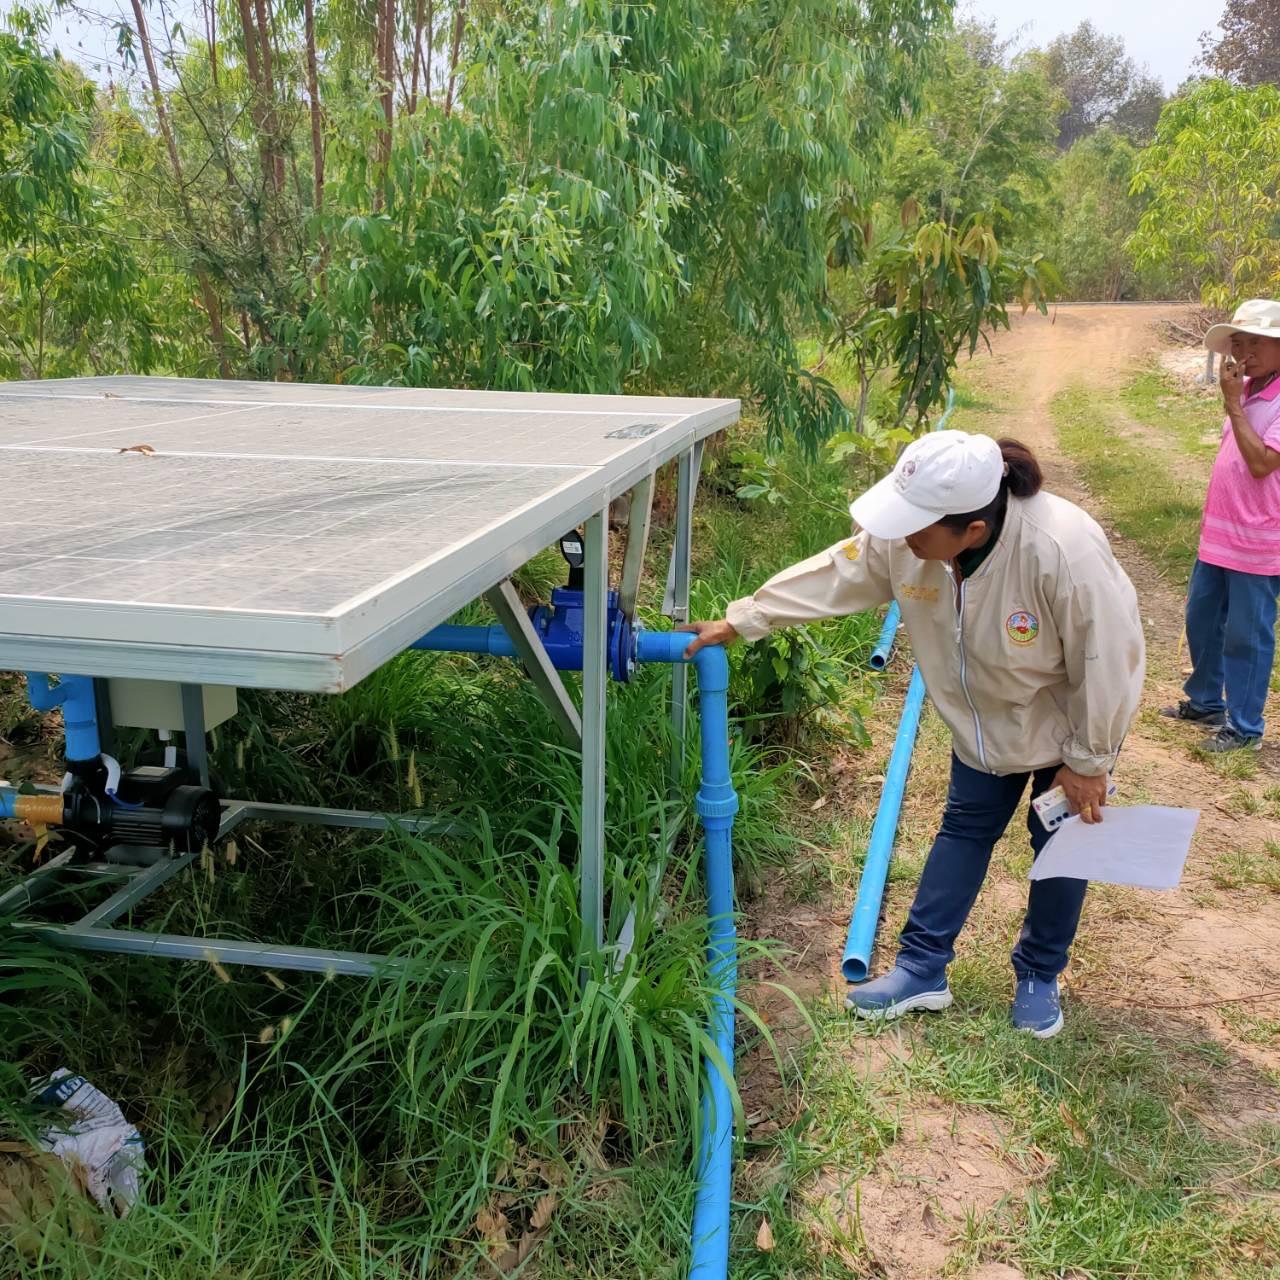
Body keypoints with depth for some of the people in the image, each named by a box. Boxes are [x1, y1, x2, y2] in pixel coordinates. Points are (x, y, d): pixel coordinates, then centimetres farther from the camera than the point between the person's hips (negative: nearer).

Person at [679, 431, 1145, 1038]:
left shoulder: (1064, 550, -41)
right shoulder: (902, 537, -26)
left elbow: (1109, 660, -29)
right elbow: (832, 574, -12)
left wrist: (1088, 761, -18)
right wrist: (738, 622, -10)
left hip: (1067, 719, -4)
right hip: (988, 718, 4)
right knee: (965, 828, 12)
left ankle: (1039, 976, 31)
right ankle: (922, 967, 22)